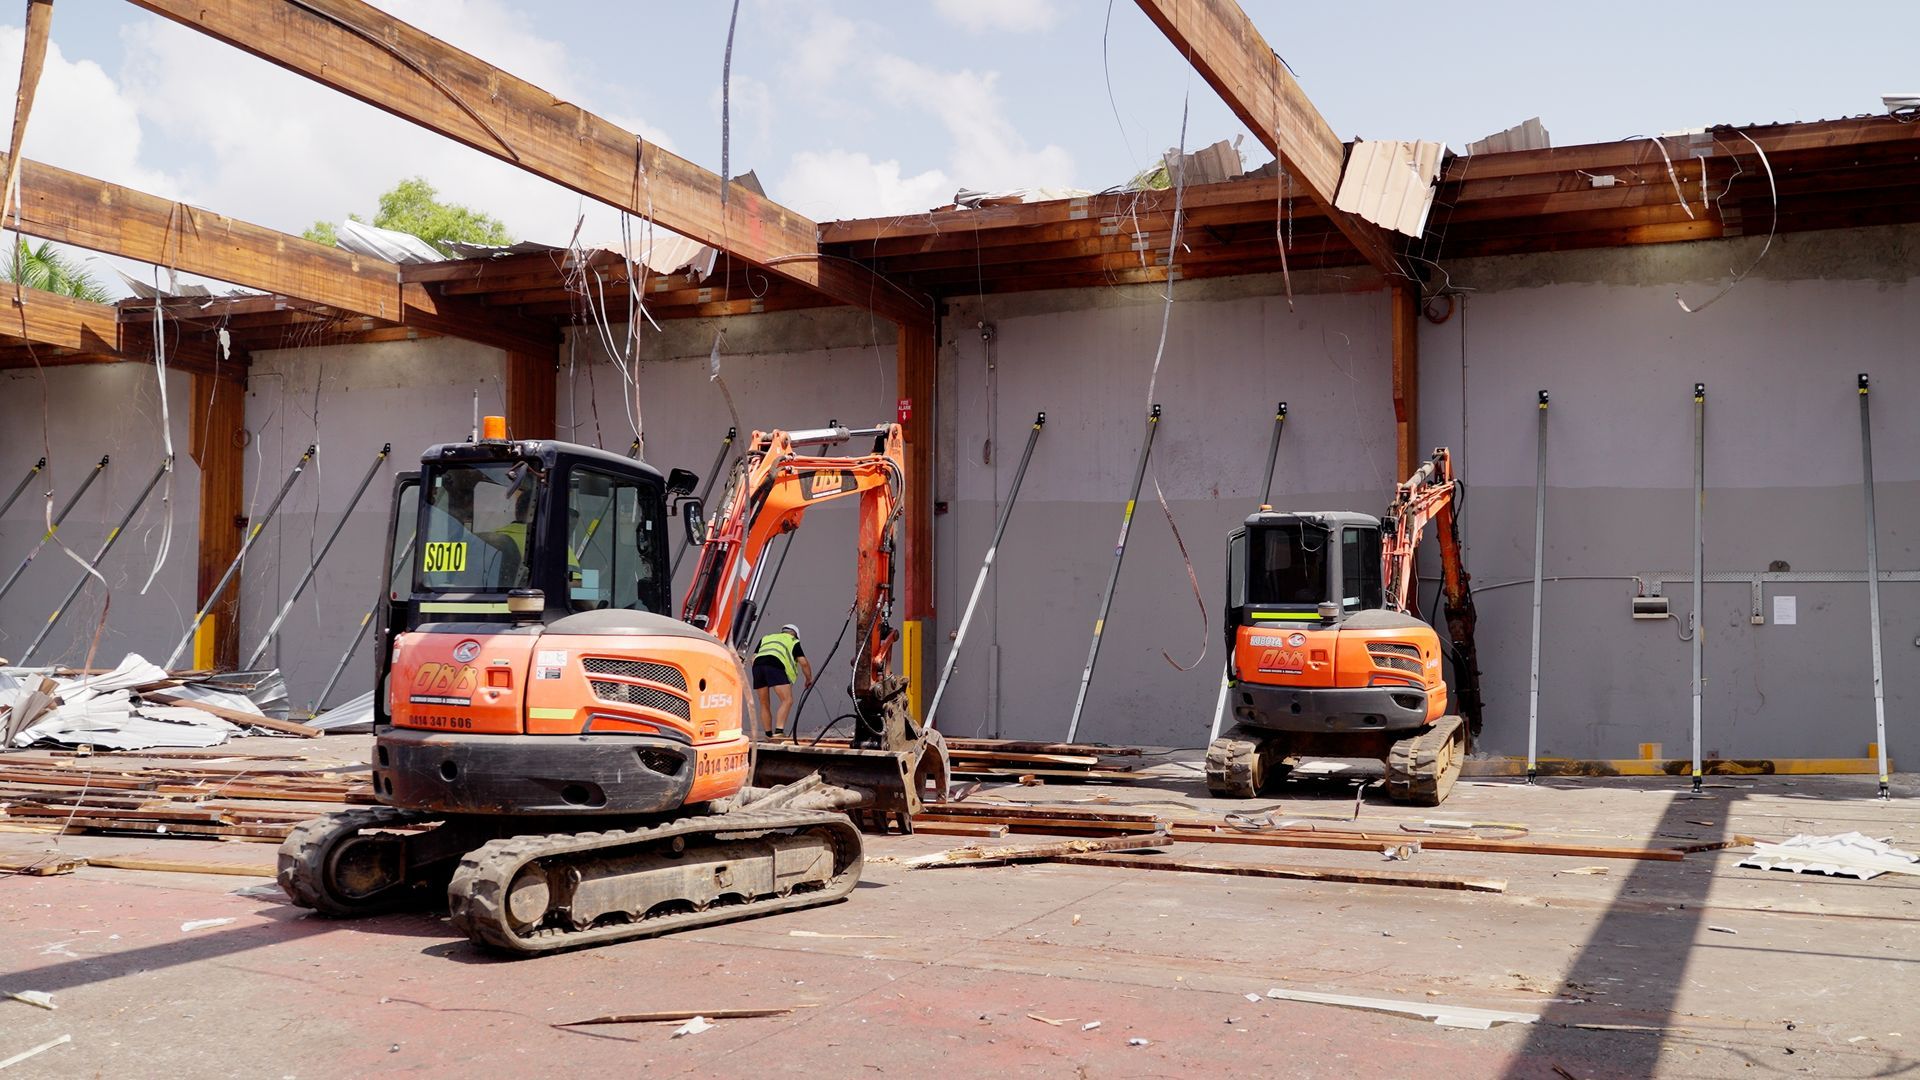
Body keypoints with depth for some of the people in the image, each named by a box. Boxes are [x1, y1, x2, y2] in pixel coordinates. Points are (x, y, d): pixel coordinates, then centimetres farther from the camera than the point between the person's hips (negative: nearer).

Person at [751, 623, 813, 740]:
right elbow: (803, 662, 20)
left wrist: (758, 676, 37)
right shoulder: (792, 641, 27)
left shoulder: (766, 638, 38)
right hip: (775, 666, -5)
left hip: (758, 664, 5)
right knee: (787, 700, -2)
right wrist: (809, 678, 34)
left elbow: (753, 659, 28)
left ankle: (769, 735, 23)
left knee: (764, 703, 17)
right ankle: (779, 732, -15)